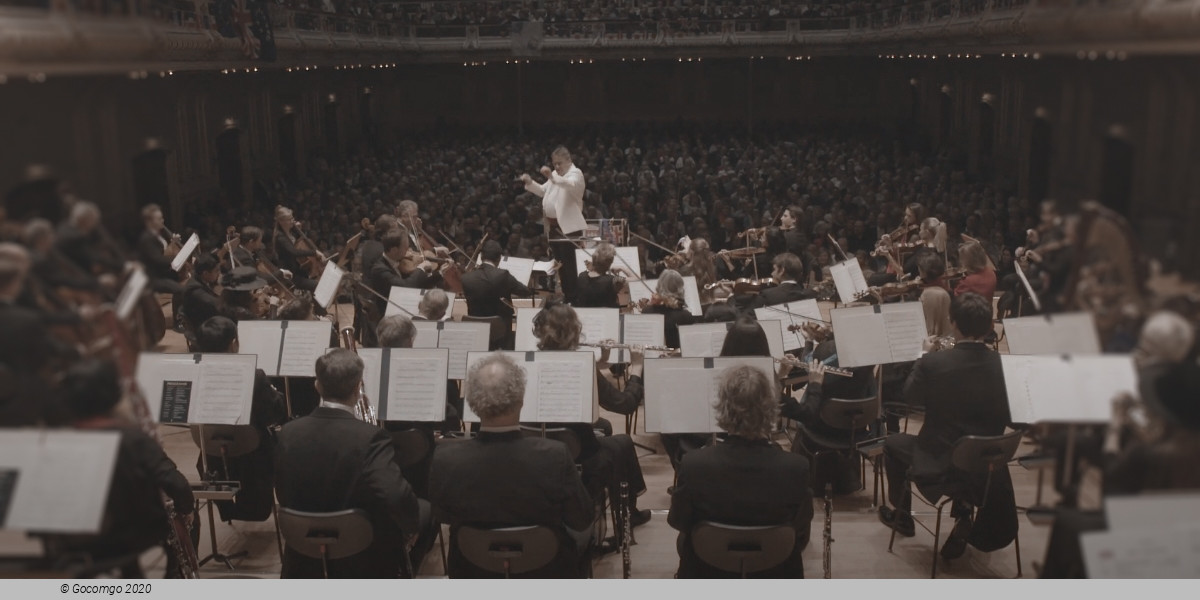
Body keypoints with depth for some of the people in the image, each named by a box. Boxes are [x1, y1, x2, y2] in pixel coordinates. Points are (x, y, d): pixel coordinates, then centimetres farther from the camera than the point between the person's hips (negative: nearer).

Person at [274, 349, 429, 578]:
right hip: (362, 564, -5)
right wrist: (426, 512, -14)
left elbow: (284, 496, 5)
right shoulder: (369, 438, -24)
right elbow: (398, 498, -34)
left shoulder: (288, 434, -7)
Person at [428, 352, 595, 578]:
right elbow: (583, 520, -15)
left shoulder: (446, 460, -26)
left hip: (473, 571, 2)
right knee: (582, 531, 30)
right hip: (548, 571, -1)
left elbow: (445, 516, -5)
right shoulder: (553, 456, -31)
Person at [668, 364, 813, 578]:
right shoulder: (796, 467, -28)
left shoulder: (694, 464, -29)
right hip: (775, 574, 1)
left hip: (707, 573, -1)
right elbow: (801, 533, -11)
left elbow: (677, 521, -10)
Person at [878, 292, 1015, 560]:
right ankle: (964, 517, 30)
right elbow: (1007, 419, 3)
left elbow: (909, 393, 1)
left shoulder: (933, 363, -21)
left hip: (940, 464, -3)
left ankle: (901, 516, 39)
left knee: (892, 443, 26)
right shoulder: (1004, 366, -13)